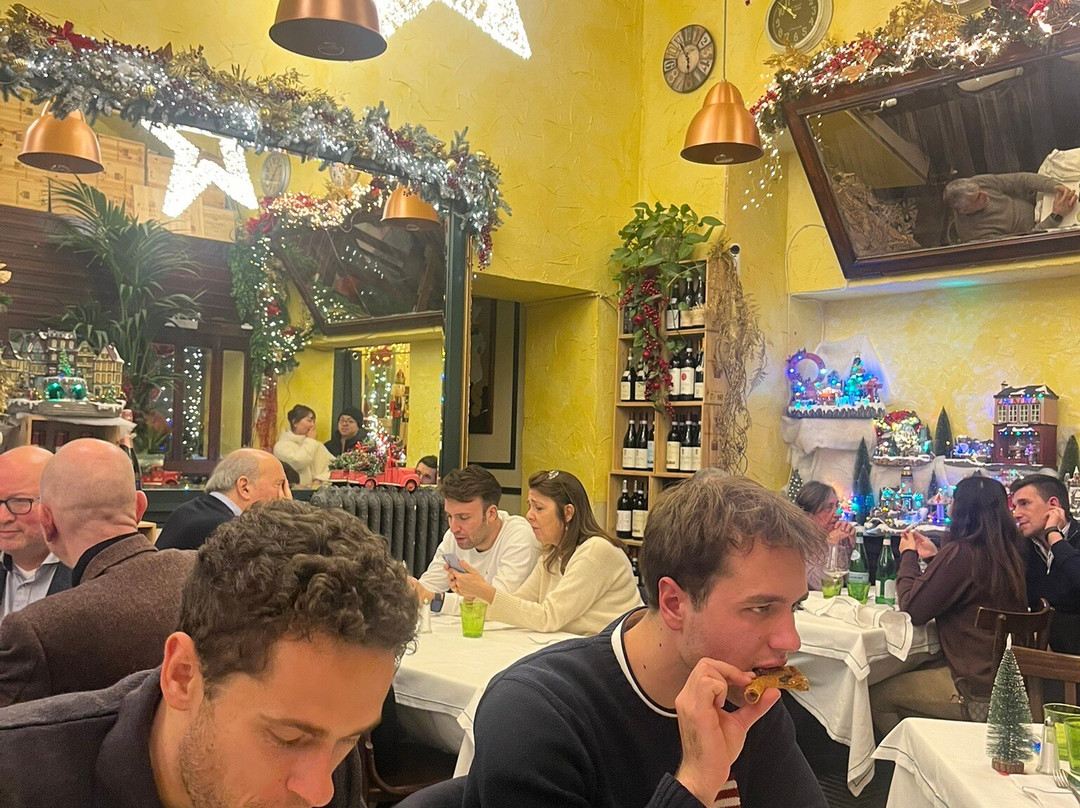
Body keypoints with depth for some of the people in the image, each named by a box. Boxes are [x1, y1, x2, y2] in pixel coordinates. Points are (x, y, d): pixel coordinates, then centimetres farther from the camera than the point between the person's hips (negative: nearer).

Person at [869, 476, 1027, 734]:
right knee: (904, 675, 24)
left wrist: (908, 556, -1)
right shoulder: (1008, 553, 5)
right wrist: (935, 556, 20)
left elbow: (912, 610, -14)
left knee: (877, 697, 1)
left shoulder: (960, 552, -21)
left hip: (977, 690, -9)